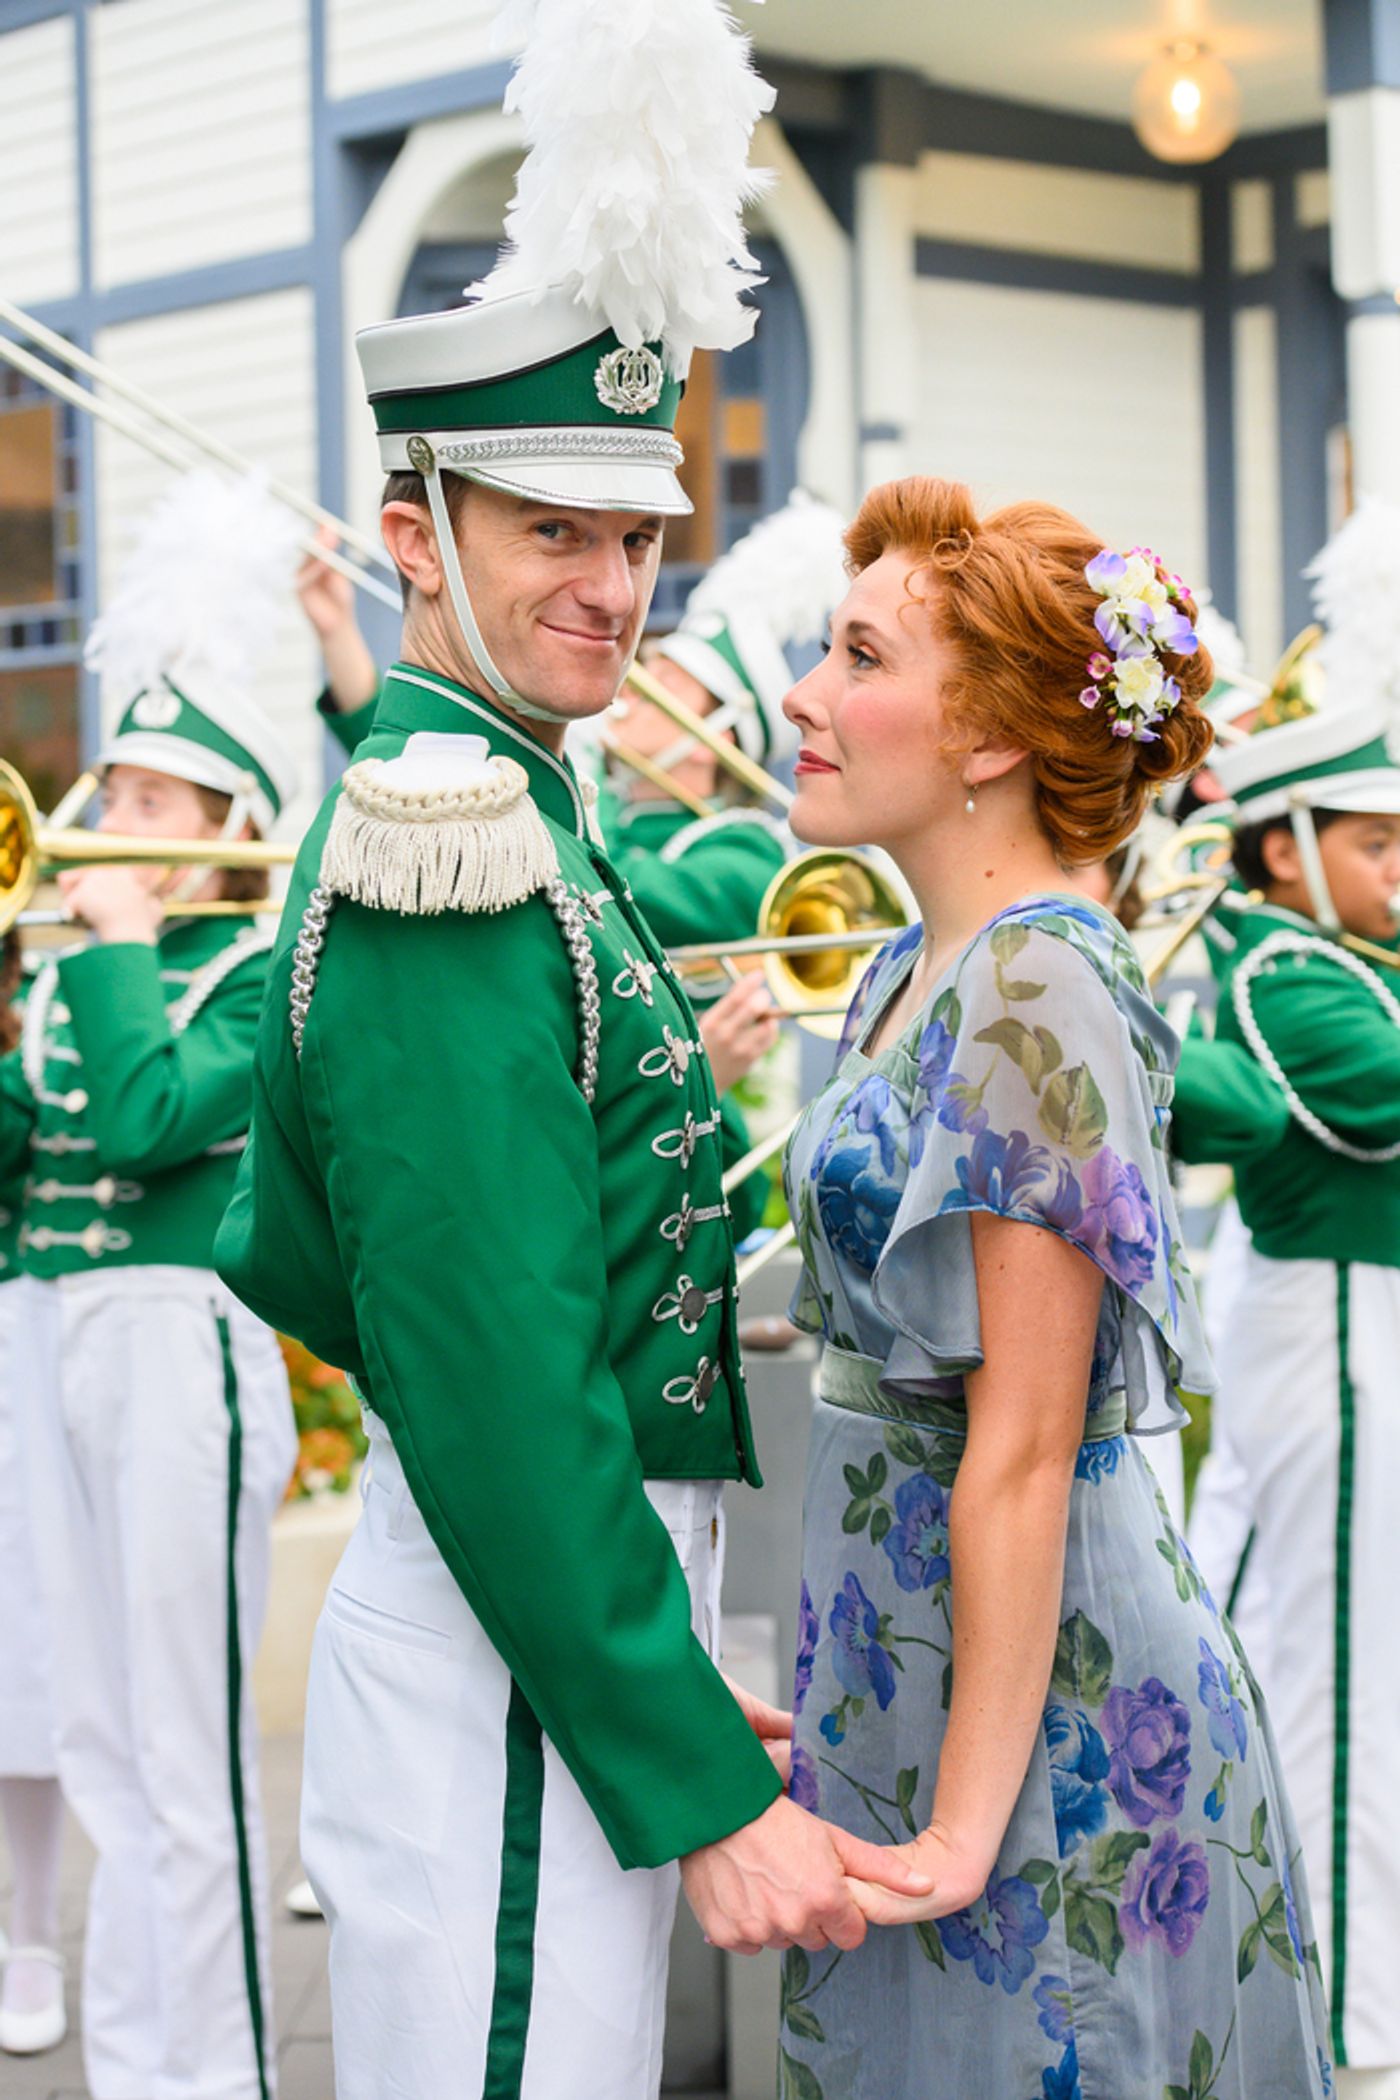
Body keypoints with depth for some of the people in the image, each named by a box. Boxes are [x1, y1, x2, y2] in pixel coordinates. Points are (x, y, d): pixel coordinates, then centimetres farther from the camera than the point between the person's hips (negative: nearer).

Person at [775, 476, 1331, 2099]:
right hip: (911, 1669, 9)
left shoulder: (1038, 993, -19)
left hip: (1048, 1707, -9)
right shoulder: (918, 972, 8)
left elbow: (1020, 1456, -21)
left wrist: (964, 1830, -19)